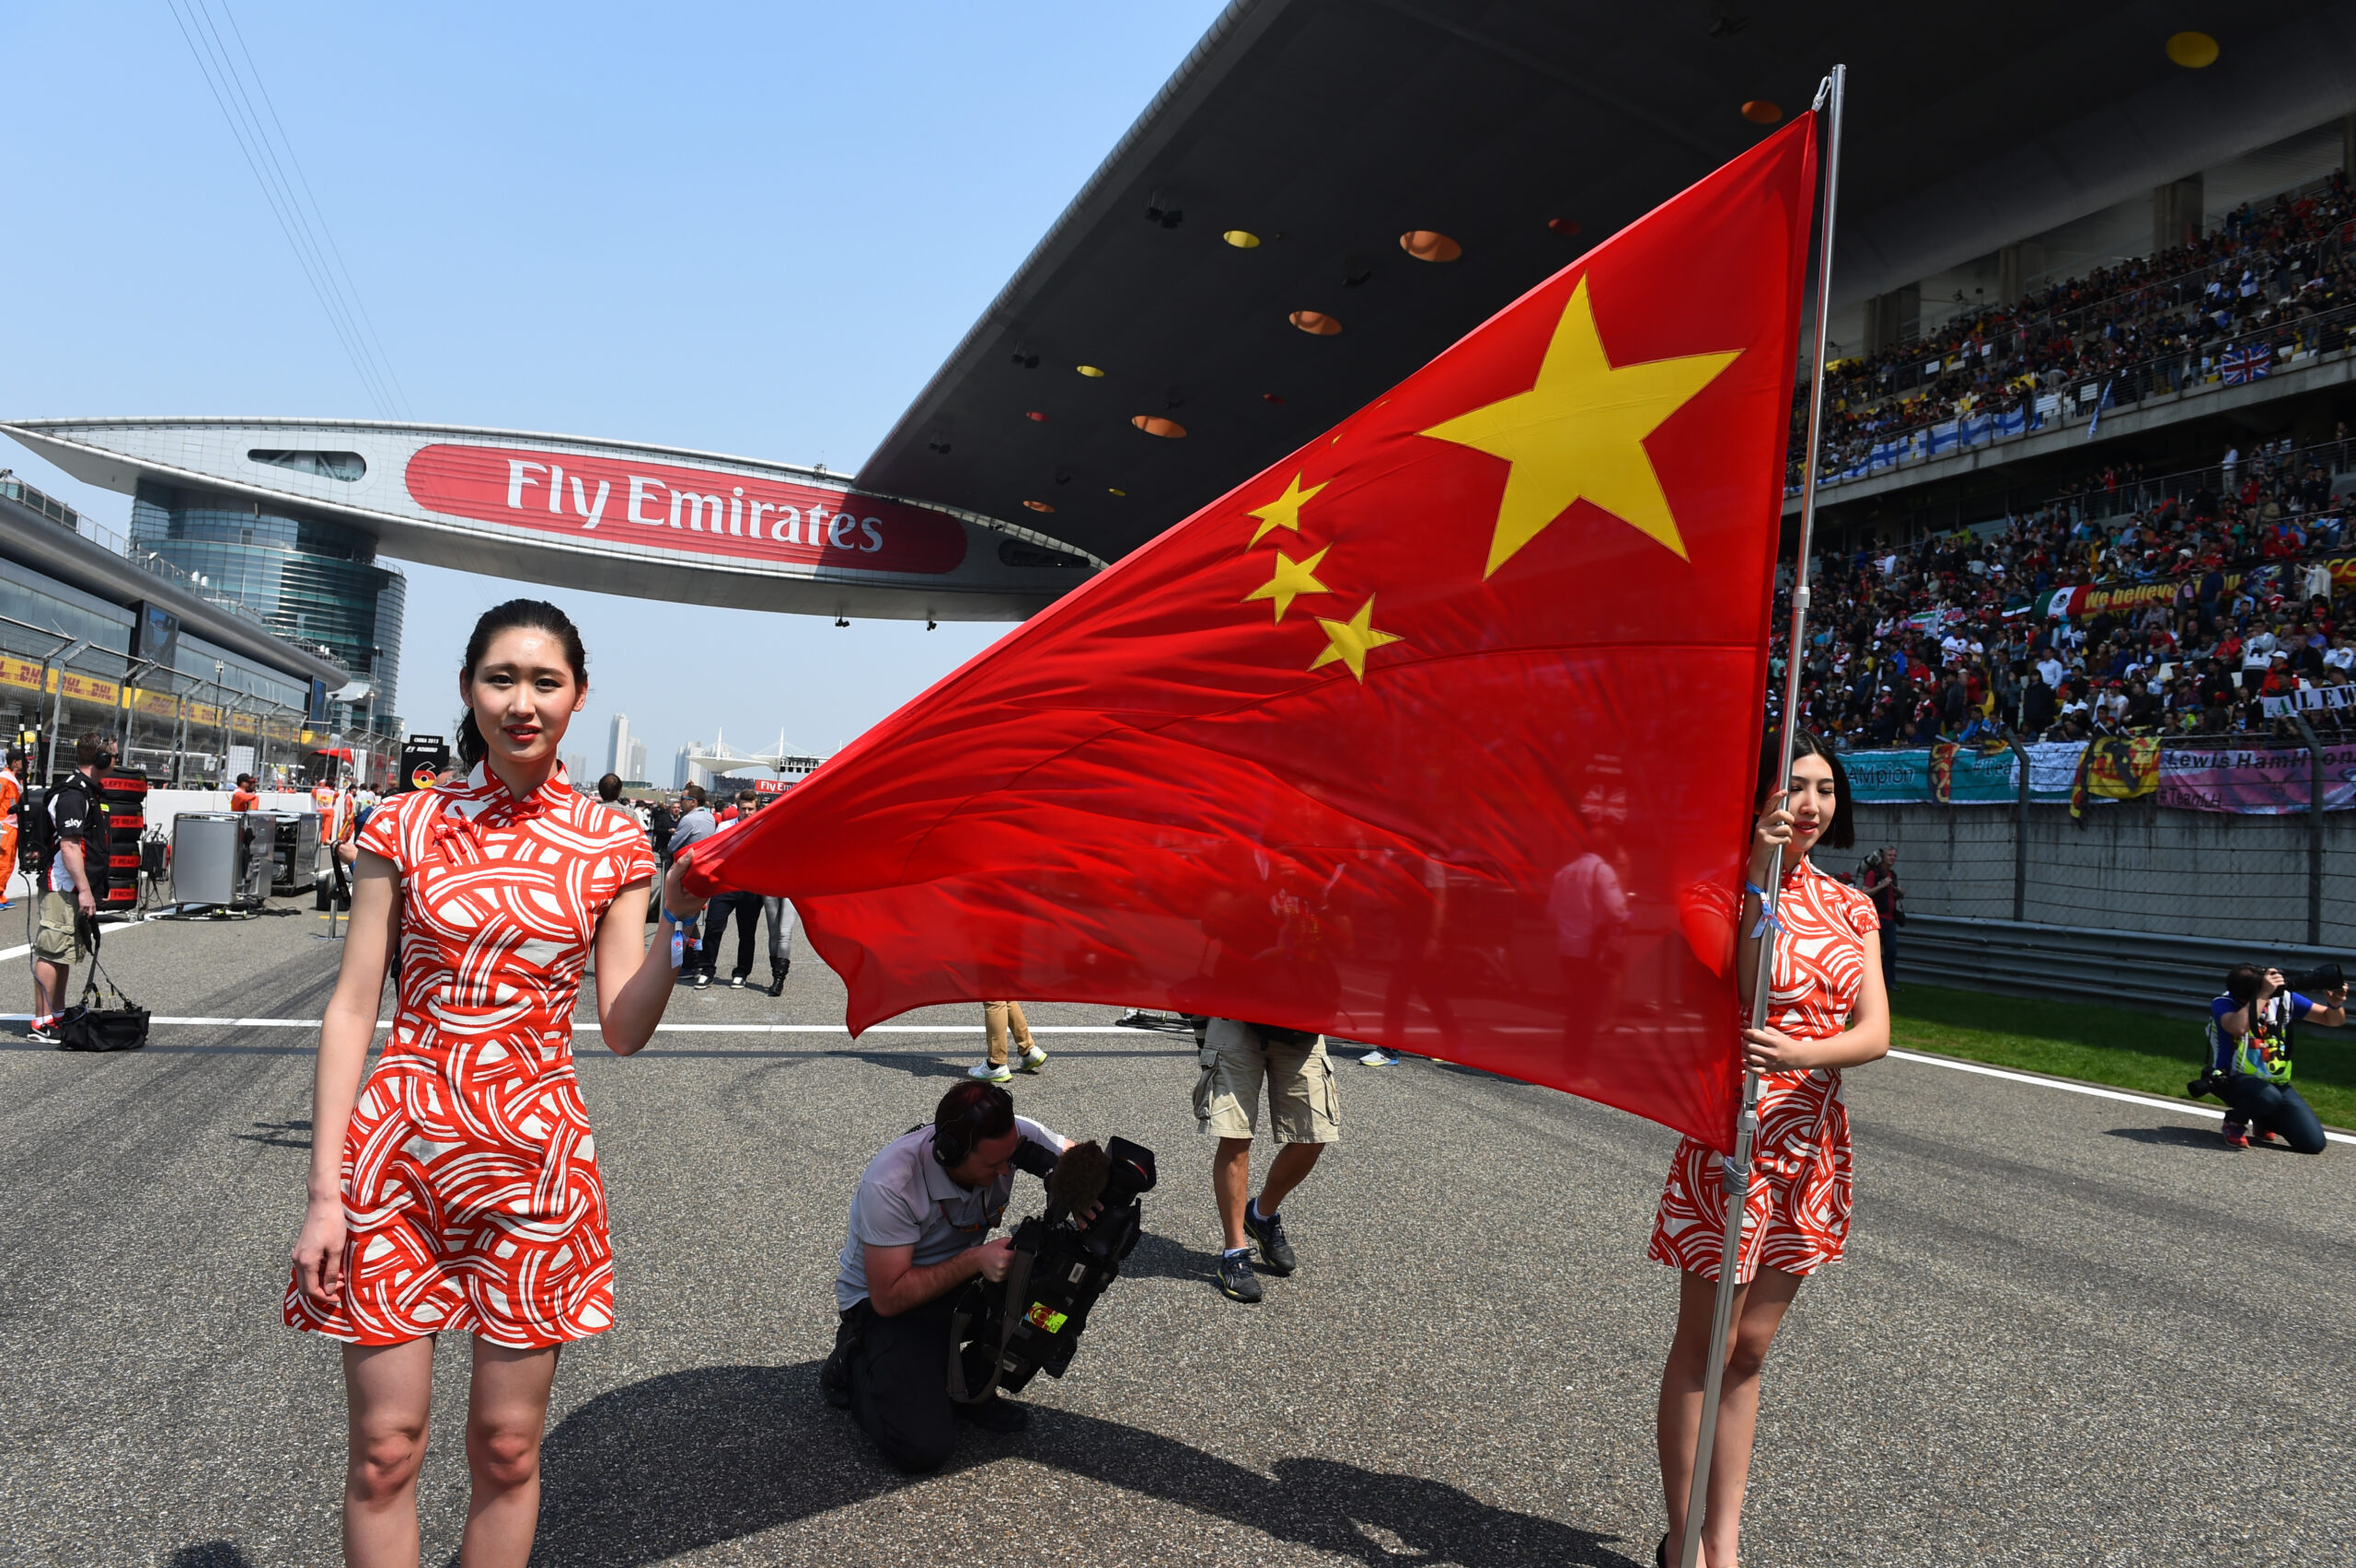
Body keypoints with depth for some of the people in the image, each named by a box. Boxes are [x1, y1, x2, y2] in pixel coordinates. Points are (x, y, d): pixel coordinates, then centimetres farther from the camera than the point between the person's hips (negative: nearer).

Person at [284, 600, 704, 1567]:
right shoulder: (405, 828, 1)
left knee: (507, 1448, 10)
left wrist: (676, 918, -13)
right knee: (384, 1448, 7)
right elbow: (352, 1009, -1)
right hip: (396, 1154, 0)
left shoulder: (609, 846, 2)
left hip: (534, 1159, 1)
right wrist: (324, 1189, -6)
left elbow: (624, 1029, -1)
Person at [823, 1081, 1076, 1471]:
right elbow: (888, 1297, -28)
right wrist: (975, 1260, -37)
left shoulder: (1009, 1136, -22)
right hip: (880, 1302, -5)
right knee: (924, 1447, -20)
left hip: (959, 1275, 5)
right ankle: (854, 1365, 9)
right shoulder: (889, 1185, -34)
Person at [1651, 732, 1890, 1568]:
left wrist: (1803, 1053, -23)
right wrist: (1759, 876, -29)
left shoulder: (1850, 907, 8)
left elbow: (1876, 1032, -2)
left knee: (1749, 1349, 13)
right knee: (1704, 1344, 4)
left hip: (1813, 1144, 5)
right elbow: (1735, 998, -23)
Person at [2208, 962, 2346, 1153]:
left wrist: (2336, 1005, -18)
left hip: (2277, 1084, 5)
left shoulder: (2284, 998, -1)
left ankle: (2263, 1122, 23)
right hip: (2235, 1080, -5)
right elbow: (2239, 1027, -39)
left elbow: (2333, 1020, 6)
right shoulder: (2223, 1004, -15)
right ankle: (2234, 1123, -5)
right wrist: (2264, 994, -33)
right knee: (2268, 1096, -39)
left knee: (2314, 1143, -9)